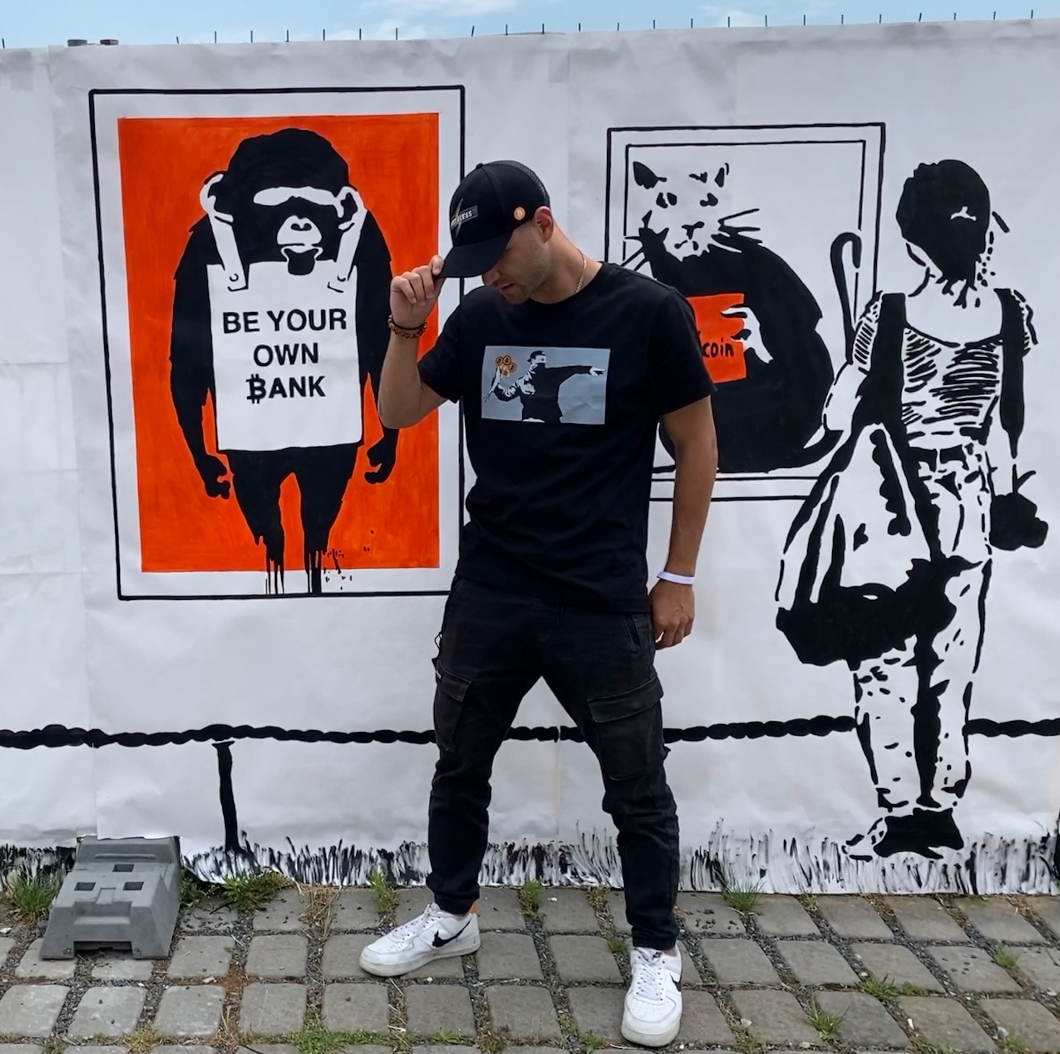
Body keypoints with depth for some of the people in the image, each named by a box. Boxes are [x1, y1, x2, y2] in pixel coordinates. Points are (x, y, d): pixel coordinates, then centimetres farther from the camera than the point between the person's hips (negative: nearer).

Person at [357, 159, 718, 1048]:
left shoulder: (648, 312, -10)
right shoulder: (480, 320, 2)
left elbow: (697, 444, -3)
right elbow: (398, 414, 9)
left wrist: (680, 575, -3)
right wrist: (406, 329, -8)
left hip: (603, 604, -4)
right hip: (487, 596, 5)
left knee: (637, 785, 8)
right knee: (460, 764, 17)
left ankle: (657, 951, 28)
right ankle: (452, 915, 39)